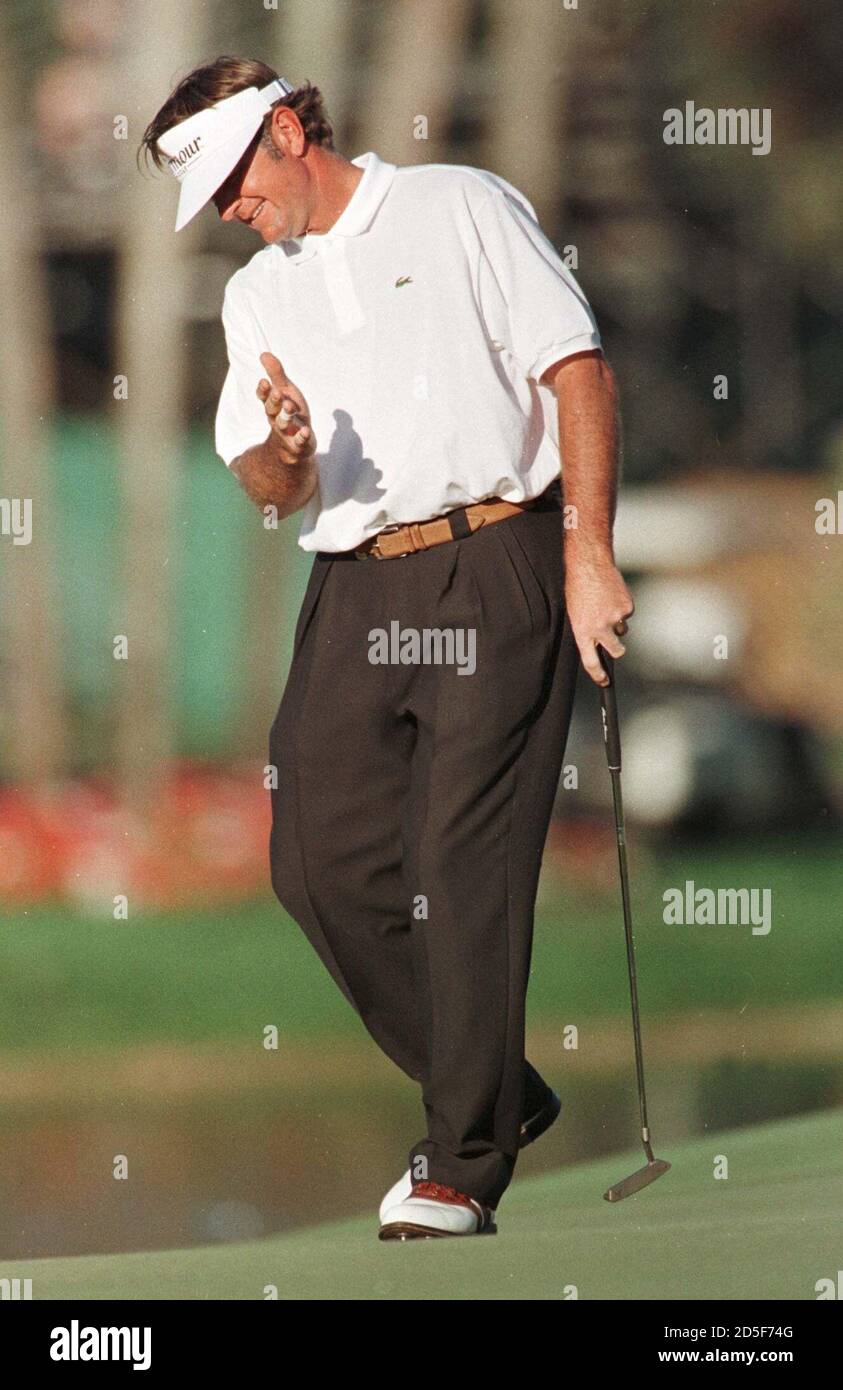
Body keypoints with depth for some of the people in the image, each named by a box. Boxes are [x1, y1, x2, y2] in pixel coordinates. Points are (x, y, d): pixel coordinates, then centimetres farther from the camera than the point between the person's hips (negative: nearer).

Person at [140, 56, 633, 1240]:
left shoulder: (461, 211, 4)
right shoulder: (258, 296, 20)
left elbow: (577, 370, -2)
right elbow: (267, 489, 14)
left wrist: (590, 552, -10)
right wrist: (286, 452, -12)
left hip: (493, 572, -6)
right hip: (353, 595, 6)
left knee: (464, 865, -10)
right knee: (320, 862, 0)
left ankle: (465, 1167, -5)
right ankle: (496, 1094, 17)